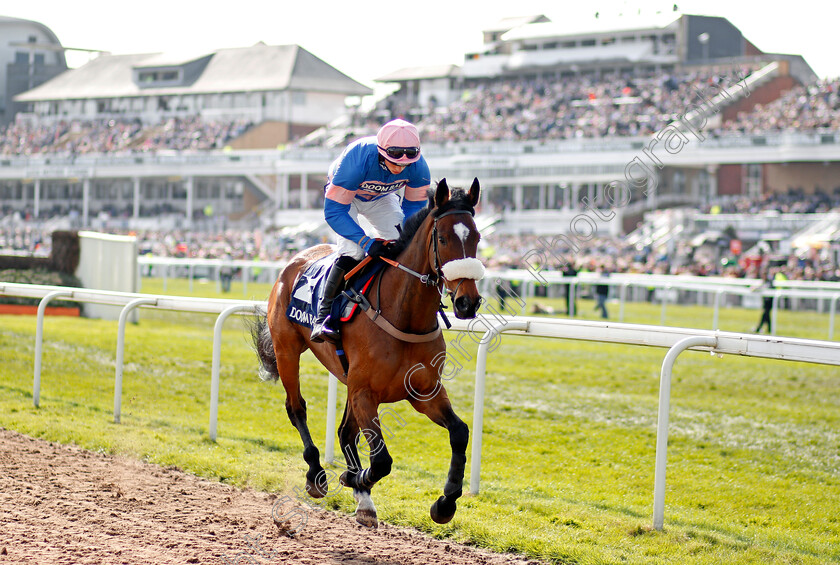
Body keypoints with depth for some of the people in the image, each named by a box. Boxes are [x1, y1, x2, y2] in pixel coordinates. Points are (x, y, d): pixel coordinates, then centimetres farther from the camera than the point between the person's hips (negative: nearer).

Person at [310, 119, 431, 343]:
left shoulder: (418, 167, -30)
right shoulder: (356, 161, -43)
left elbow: (414, 206, -13)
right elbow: (333, 211, -39)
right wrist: (367, 242, -47)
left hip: (380, 198, 5)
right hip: (342, 193, -4)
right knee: (352, 252, -24)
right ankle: (324, 314, -18)